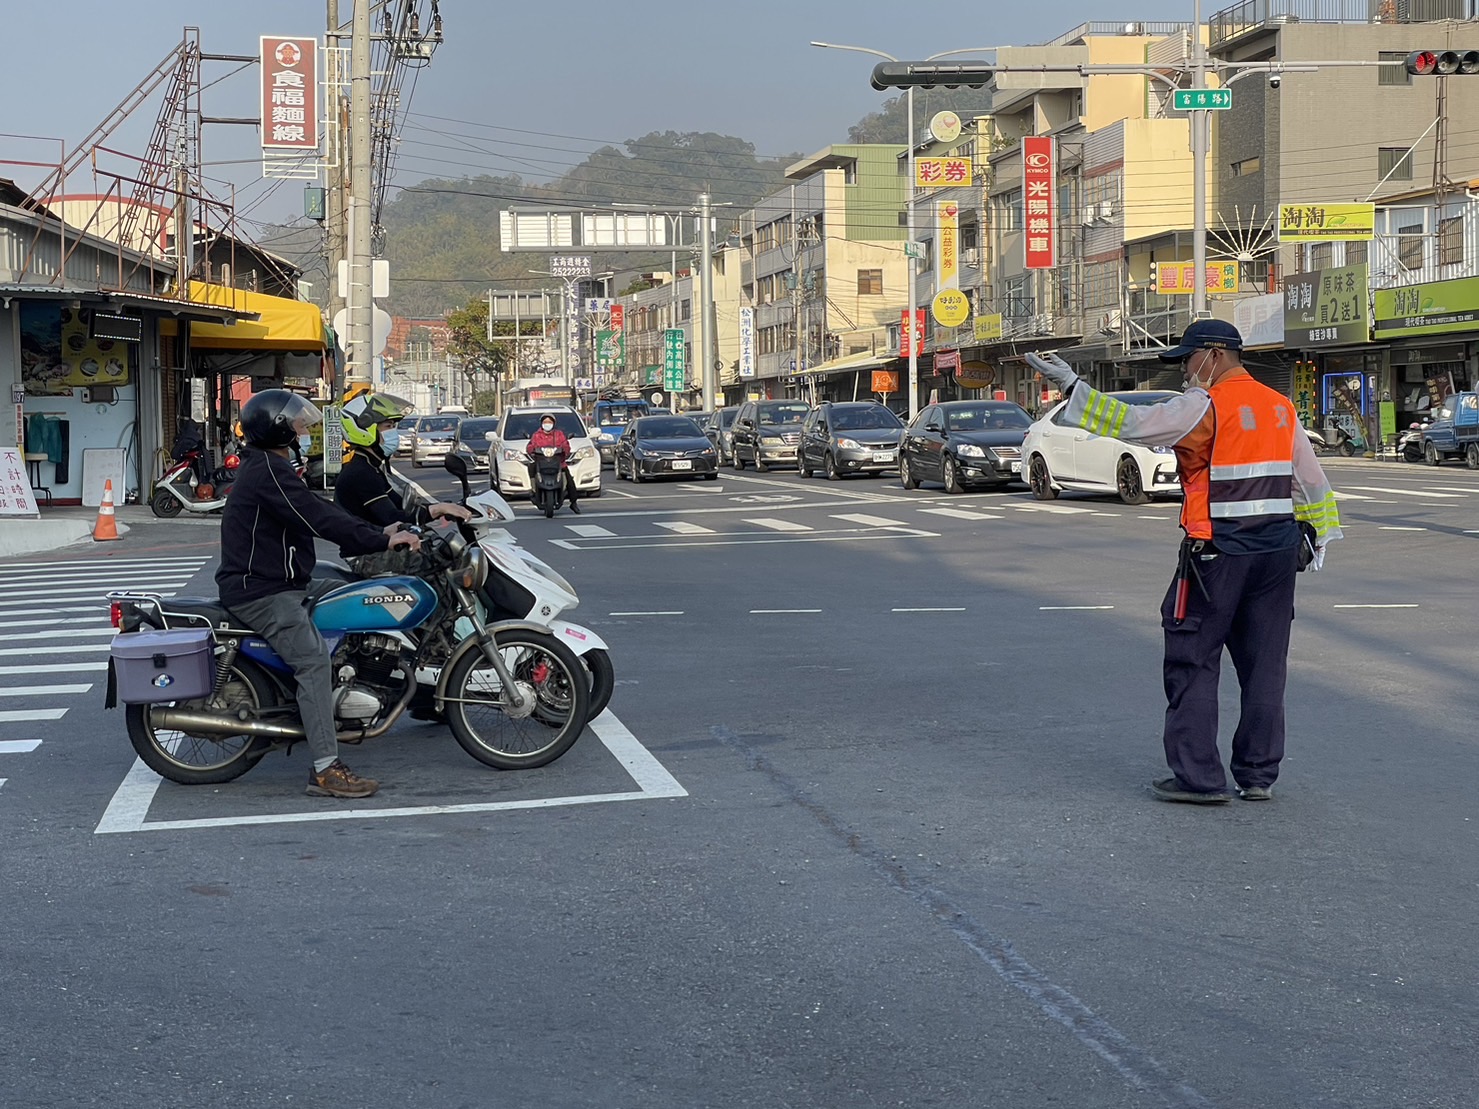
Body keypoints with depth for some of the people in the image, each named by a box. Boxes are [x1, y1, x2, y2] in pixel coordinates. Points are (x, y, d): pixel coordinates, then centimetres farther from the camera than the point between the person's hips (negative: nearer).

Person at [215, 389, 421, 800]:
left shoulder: (267, 466, 19)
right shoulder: (269, 471, -16)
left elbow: (317, 513, 21)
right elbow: (318, 518, -22)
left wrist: (378, 535, 15)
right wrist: (381, 541, -20)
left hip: (271, 585, 11)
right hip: (262, 591, -11)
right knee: (315, 661, -20)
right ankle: (325, 769, -26)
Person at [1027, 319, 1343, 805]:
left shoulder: (1205, 406, -10)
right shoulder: (1279, 406, 13)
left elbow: (1131, 421, -15)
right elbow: (1310, 478, 19)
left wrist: (1071, 385, -10)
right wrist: (1318, 533, 28)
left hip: (1218, 551, -7)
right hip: (1279, 549, 7)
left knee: (1192, 662, 2)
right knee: (1265, 664, 11)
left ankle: (1198, 776, 1)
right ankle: (1259, 774, 17)